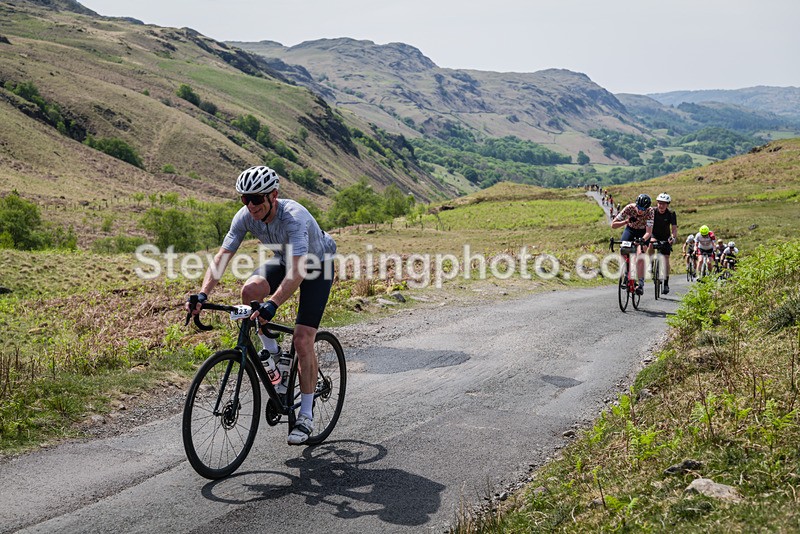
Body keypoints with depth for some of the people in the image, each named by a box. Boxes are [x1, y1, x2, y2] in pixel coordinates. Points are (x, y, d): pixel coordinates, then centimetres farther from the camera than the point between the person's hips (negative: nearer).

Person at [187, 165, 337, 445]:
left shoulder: (294, 217, -38)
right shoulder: (245, 216, -20)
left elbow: (297, 271, -48)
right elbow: (222, 256, -21)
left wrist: (272, 304, -59)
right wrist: (203, 294, -35)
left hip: (317, 266, -5)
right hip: (284, 261, 6)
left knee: (302, 341, -15)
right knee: (250, 291, -27)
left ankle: (306, 416, -2)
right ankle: (272, 353, -2)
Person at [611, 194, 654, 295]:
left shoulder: (650, 211, -30)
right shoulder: (629, 208, -28)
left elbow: (649, 232, -36)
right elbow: (613, 225, -26)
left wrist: (643, 240, -55)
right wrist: (627, 221, -40)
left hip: (643, 232, -2)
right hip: (630, 229, 2)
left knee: (640, 254, -23)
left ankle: (640, 283, -23)